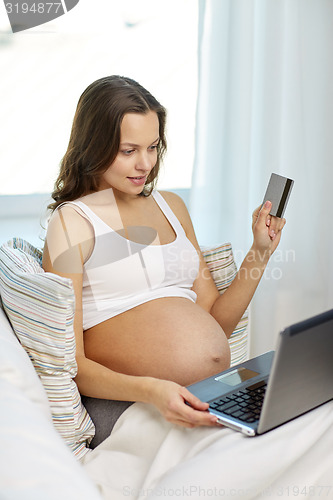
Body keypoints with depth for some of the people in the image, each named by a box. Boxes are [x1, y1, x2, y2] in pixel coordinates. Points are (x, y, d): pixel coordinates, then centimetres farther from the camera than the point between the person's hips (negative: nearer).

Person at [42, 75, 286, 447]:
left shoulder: (171, 206, 18)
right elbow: (68, 362, -9)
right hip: (133, 407, -7)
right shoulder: (72, 220, -2)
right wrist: (148, 390, -26)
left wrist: (261, 252, 7)